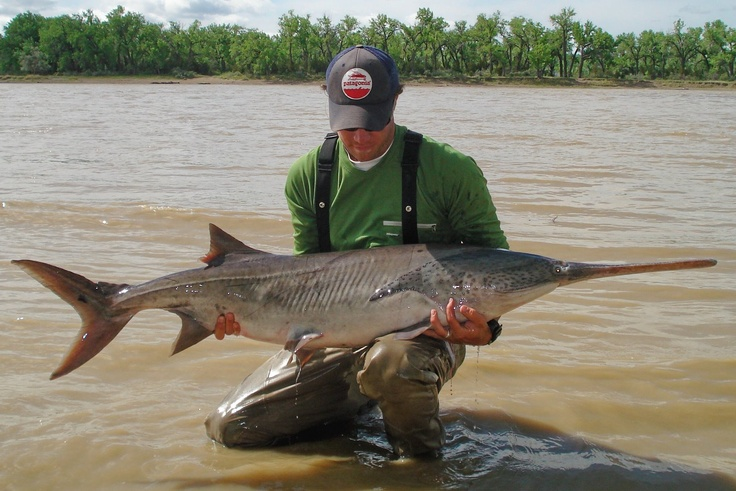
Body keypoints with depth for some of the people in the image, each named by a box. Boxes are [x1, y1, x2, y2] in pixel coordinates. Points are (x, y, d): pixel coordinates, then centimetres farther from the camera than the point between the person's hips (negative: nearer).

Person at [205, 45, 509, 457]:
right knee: (231, 427, -2)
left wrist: (485, 326, -23)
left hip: (422, 333, -4)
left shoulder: (451, 170, -11)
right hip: (334, 337, 5)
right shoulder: (308, 175, 2)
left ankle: (420, 454, -6)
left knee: (391, 361, -41)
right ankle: (359, 403, 22)